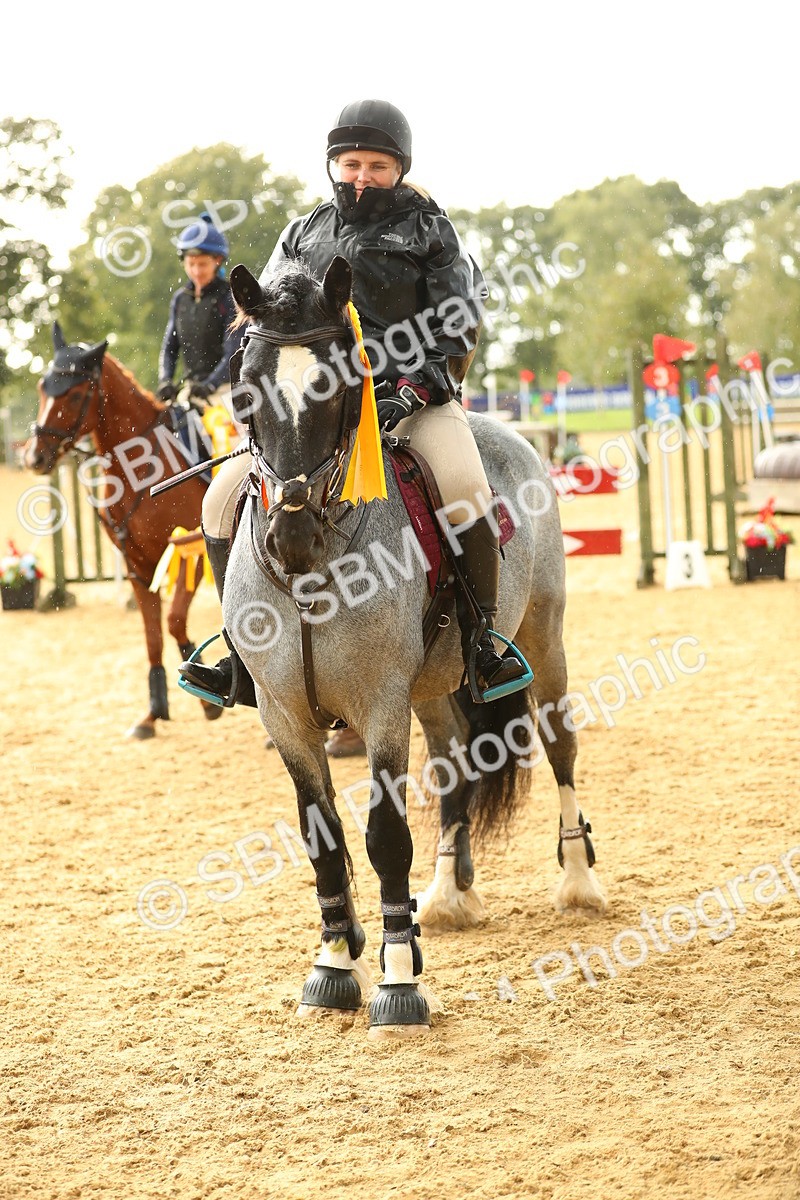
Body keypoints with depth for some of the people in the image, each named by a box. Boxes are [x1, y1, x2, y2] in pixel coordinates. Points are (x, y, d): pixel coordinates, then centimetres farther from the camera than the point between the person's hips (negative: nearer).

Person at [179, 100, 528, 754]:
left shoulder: (429, 231, 4)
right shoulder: (303, 234, 14)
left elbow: (460, 325, -2)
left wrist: (416, 386, -16)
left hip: (416, 393, -3)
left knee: (465, 491, -33)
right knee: (224, 498, -9)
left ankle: (482, 639, -16)